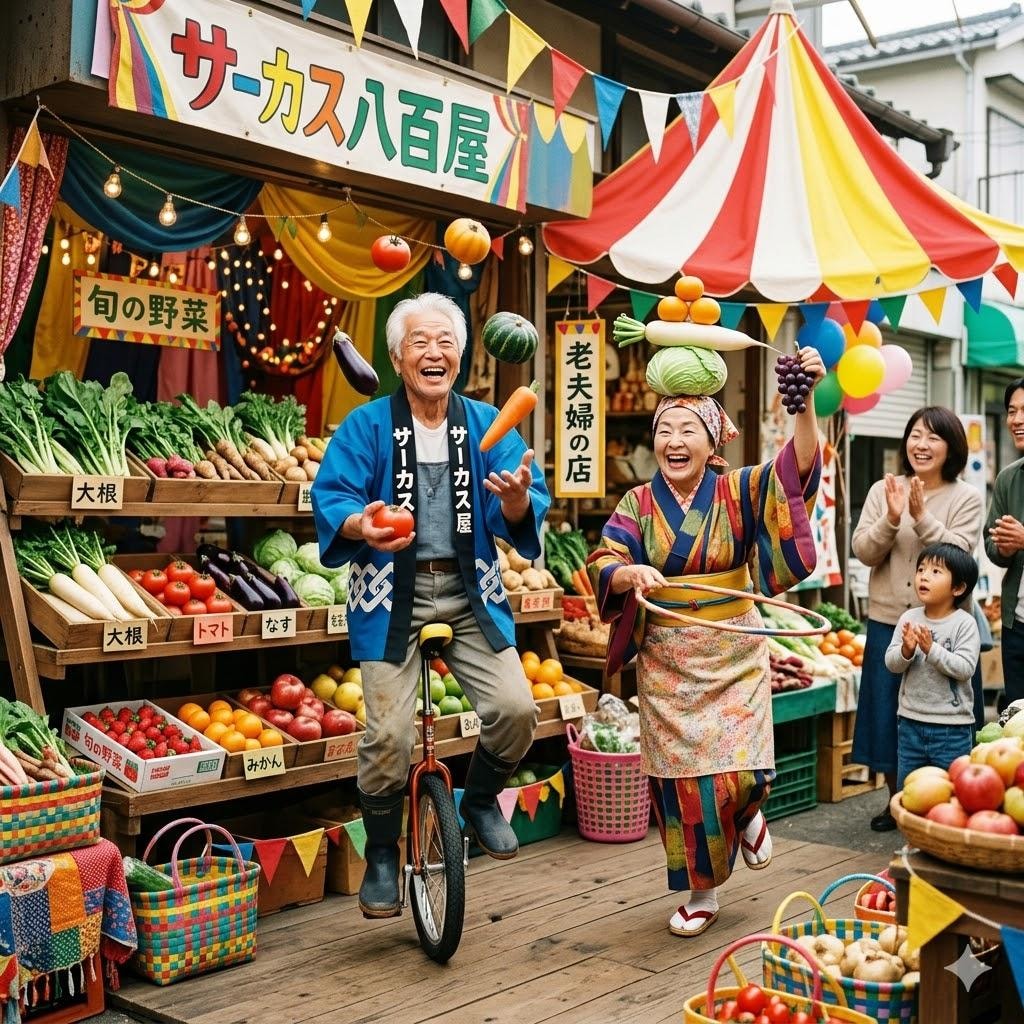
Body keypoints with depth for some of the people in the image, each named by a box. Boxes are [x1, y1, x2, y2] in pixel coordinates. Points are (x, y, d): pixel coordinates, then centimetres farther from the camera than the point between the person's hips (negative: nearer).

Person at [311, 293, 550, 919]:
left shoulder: (487, 425, 6)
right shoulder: (367, 426, 0)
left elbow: (519, 519, -2)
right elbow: (332, 495, -10)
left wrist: (516, 502, -26)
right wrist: (361, 524, -32)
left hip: (470, 593, 2)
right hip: (392, 595, -2)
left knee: (516, 708, -14)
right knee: (390, 734, -10)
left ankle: (481, 801, 19)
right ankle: (382, 856, 16)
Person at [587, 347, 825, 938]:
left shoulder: (738, 492, -2)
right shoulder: (639, 504, 1)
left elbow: (797, 466, -17)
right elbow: (604, 566, -8)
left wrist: (806, 401, -32)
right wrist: (633, 572, -31)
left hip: (734, 654, -1)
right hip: (667, 661, 1)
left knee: (743, 771, -9)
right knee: (681, 779, 4)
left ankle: (747, 815, 29)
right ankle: (702, 892, 22)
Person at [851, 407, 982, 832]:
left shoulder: (966, 499, -1)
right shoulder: (883, 490, 4)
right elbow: (863, 552, -2)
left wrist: (922, 518, -23)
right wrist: (891, 519, -18)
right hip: (887, 620, 2)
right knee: (886, 712, 9)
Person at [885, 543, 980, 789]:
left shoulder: (965, 623, -10)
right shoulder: (908, 618, 0)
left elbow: (965, 668, -18)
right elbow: (891, 664, -2)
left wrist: (931, 649, -27)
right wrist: (906, 650, -22)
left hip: (952, 726, -4)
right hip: (911, 720, 4)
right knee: (906, 789, 16)